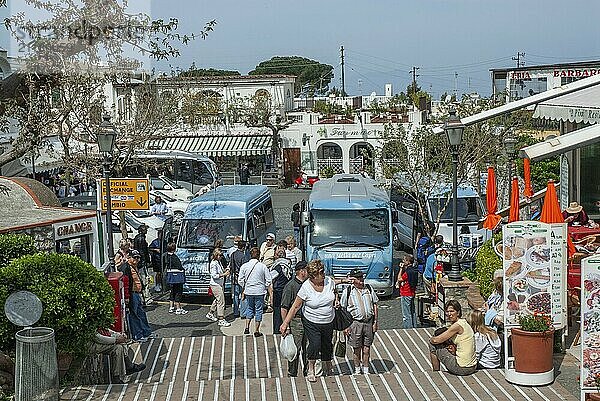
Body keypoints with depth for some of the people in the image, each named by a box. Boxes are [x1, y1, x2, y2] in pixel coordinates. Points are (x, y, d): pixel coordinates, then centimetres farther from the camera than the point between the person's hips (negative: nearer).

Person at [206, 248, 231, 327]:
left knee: (217, 300, 21)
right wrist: (224, 274, -20)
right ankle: (221, 319, -8)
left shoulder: (219, 262, 11)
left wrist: (225, 270, 6)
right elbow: (214, 275, -21)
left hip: (220, 284, 10)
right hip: (215, 285, -10)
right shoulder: (213, 264, -18)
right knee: (221, 301, -10)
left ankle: (210, 314, 37)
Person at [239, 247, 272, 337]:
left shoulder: (244, 266, -4)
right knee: (258, 310, 8)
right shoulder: (263, 266, -9)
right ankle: (256, 331, 11)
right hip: (260, 291, -2)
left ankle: (247, 327, 14)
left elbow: (240, 280, 0)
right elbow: (268, 280, -6)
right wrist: (264, 288, 11)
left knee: (250, 308, 21)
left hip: (248, 291, 2)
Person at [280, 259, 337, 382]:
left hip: (328, 322, 4)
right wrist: (285, 323, -16)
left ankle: (327, 367, 42)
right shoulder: (306, 287, -19)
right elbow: (295, 306, -14)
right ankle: (310, 370, 1)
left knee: (327, 345, 15)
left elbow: (334, 293, 17)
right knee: (314, 344, -19)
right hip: (311, 322, -4)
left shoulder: (329, 281, -9)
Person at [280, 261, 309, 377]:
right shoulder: (290, 286, -12)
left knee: (307, 349, 13)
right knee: (295, 350, 0)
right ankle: (292, 374, 11)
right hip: (295, 321, -6)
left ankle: (307, 372, 26)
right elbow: (284, 308, -13)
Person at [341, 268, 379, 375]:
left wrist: (375, 322, 7)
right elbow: (343, 309, 1)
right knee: (357, 349, 6)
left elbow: (374, 305, 12)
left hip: (369, 322, 2)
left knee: (366, 348, 6)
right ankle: (357, 369, 22)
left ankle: (365, 369, 19)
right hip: (355, 323, -2)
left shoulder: (369, 289, 7)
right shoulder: (348, 292, -2)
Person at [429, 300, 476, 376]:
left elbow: (436, 340, -11)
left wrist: (431, 339, 10)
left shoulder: (457, 326, -16)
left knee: (432, 345, 2)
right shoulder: (463, 322, 10)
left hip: (462, 368, -9)